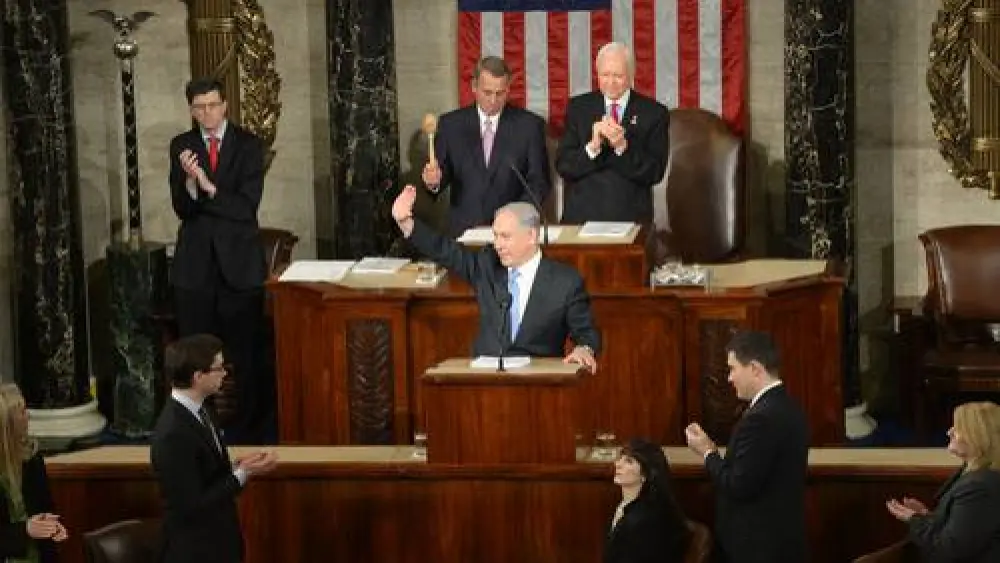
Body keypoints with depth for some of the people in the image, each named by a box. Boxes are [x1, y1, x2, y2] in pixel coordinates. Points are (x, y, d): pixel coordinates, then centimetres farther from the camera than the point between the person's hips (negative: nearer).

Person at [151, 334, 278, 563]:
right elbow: (192, 506, -23)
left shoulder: (196, 411, 2)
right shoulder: (173, 435, -25)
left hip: (218, 544, 9)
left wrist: (238, 466, -4)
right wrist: (242, 474, -18)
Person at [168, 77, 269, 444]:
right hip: (195, 263, 2)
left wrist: (209, 187, -22)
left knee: (242, 351, 0)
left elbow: (247, 207, -10)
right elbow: (182, 209, -2)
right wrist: (189, 181, -22)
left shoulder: (248, 145, -1)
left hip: (239, 262, -2)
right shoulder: (181, 146, 5)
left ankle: (245, 428, 8)